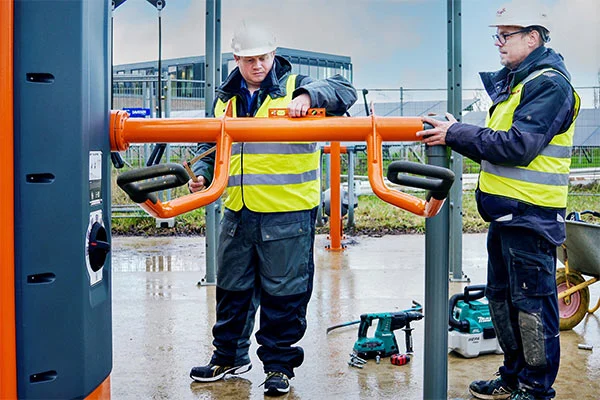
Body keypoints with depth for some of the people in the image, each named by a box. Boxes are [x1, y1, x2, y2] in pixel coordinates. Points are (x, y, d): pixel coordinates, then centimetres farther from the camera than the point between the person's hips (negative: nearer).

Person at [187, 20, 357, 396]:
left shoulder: (295, 88, -1)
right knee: (232, 288, 16)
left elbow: (345, 91, -12)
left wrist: (308, 96, -28)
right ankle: (229, 356, 34)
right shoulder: (227, 99, 14)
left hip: (288, 214, -5)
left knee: (283, 293, 4)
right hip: (238, 212, 5)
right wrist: (202, 172, 5)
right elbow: (211, 146, 22)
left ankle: (280, 364, 20)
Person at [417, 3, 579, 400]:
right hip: (505, 211, 10)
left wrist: (456, 134, -19)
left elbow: (518, 145, -24)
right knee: (502, 296, 17)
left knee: (532, 301, 0)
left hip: (530, 214, -10)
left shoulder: (549, 84, -13)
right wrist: (457, 133, 1)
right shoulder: (514, 81, 16)